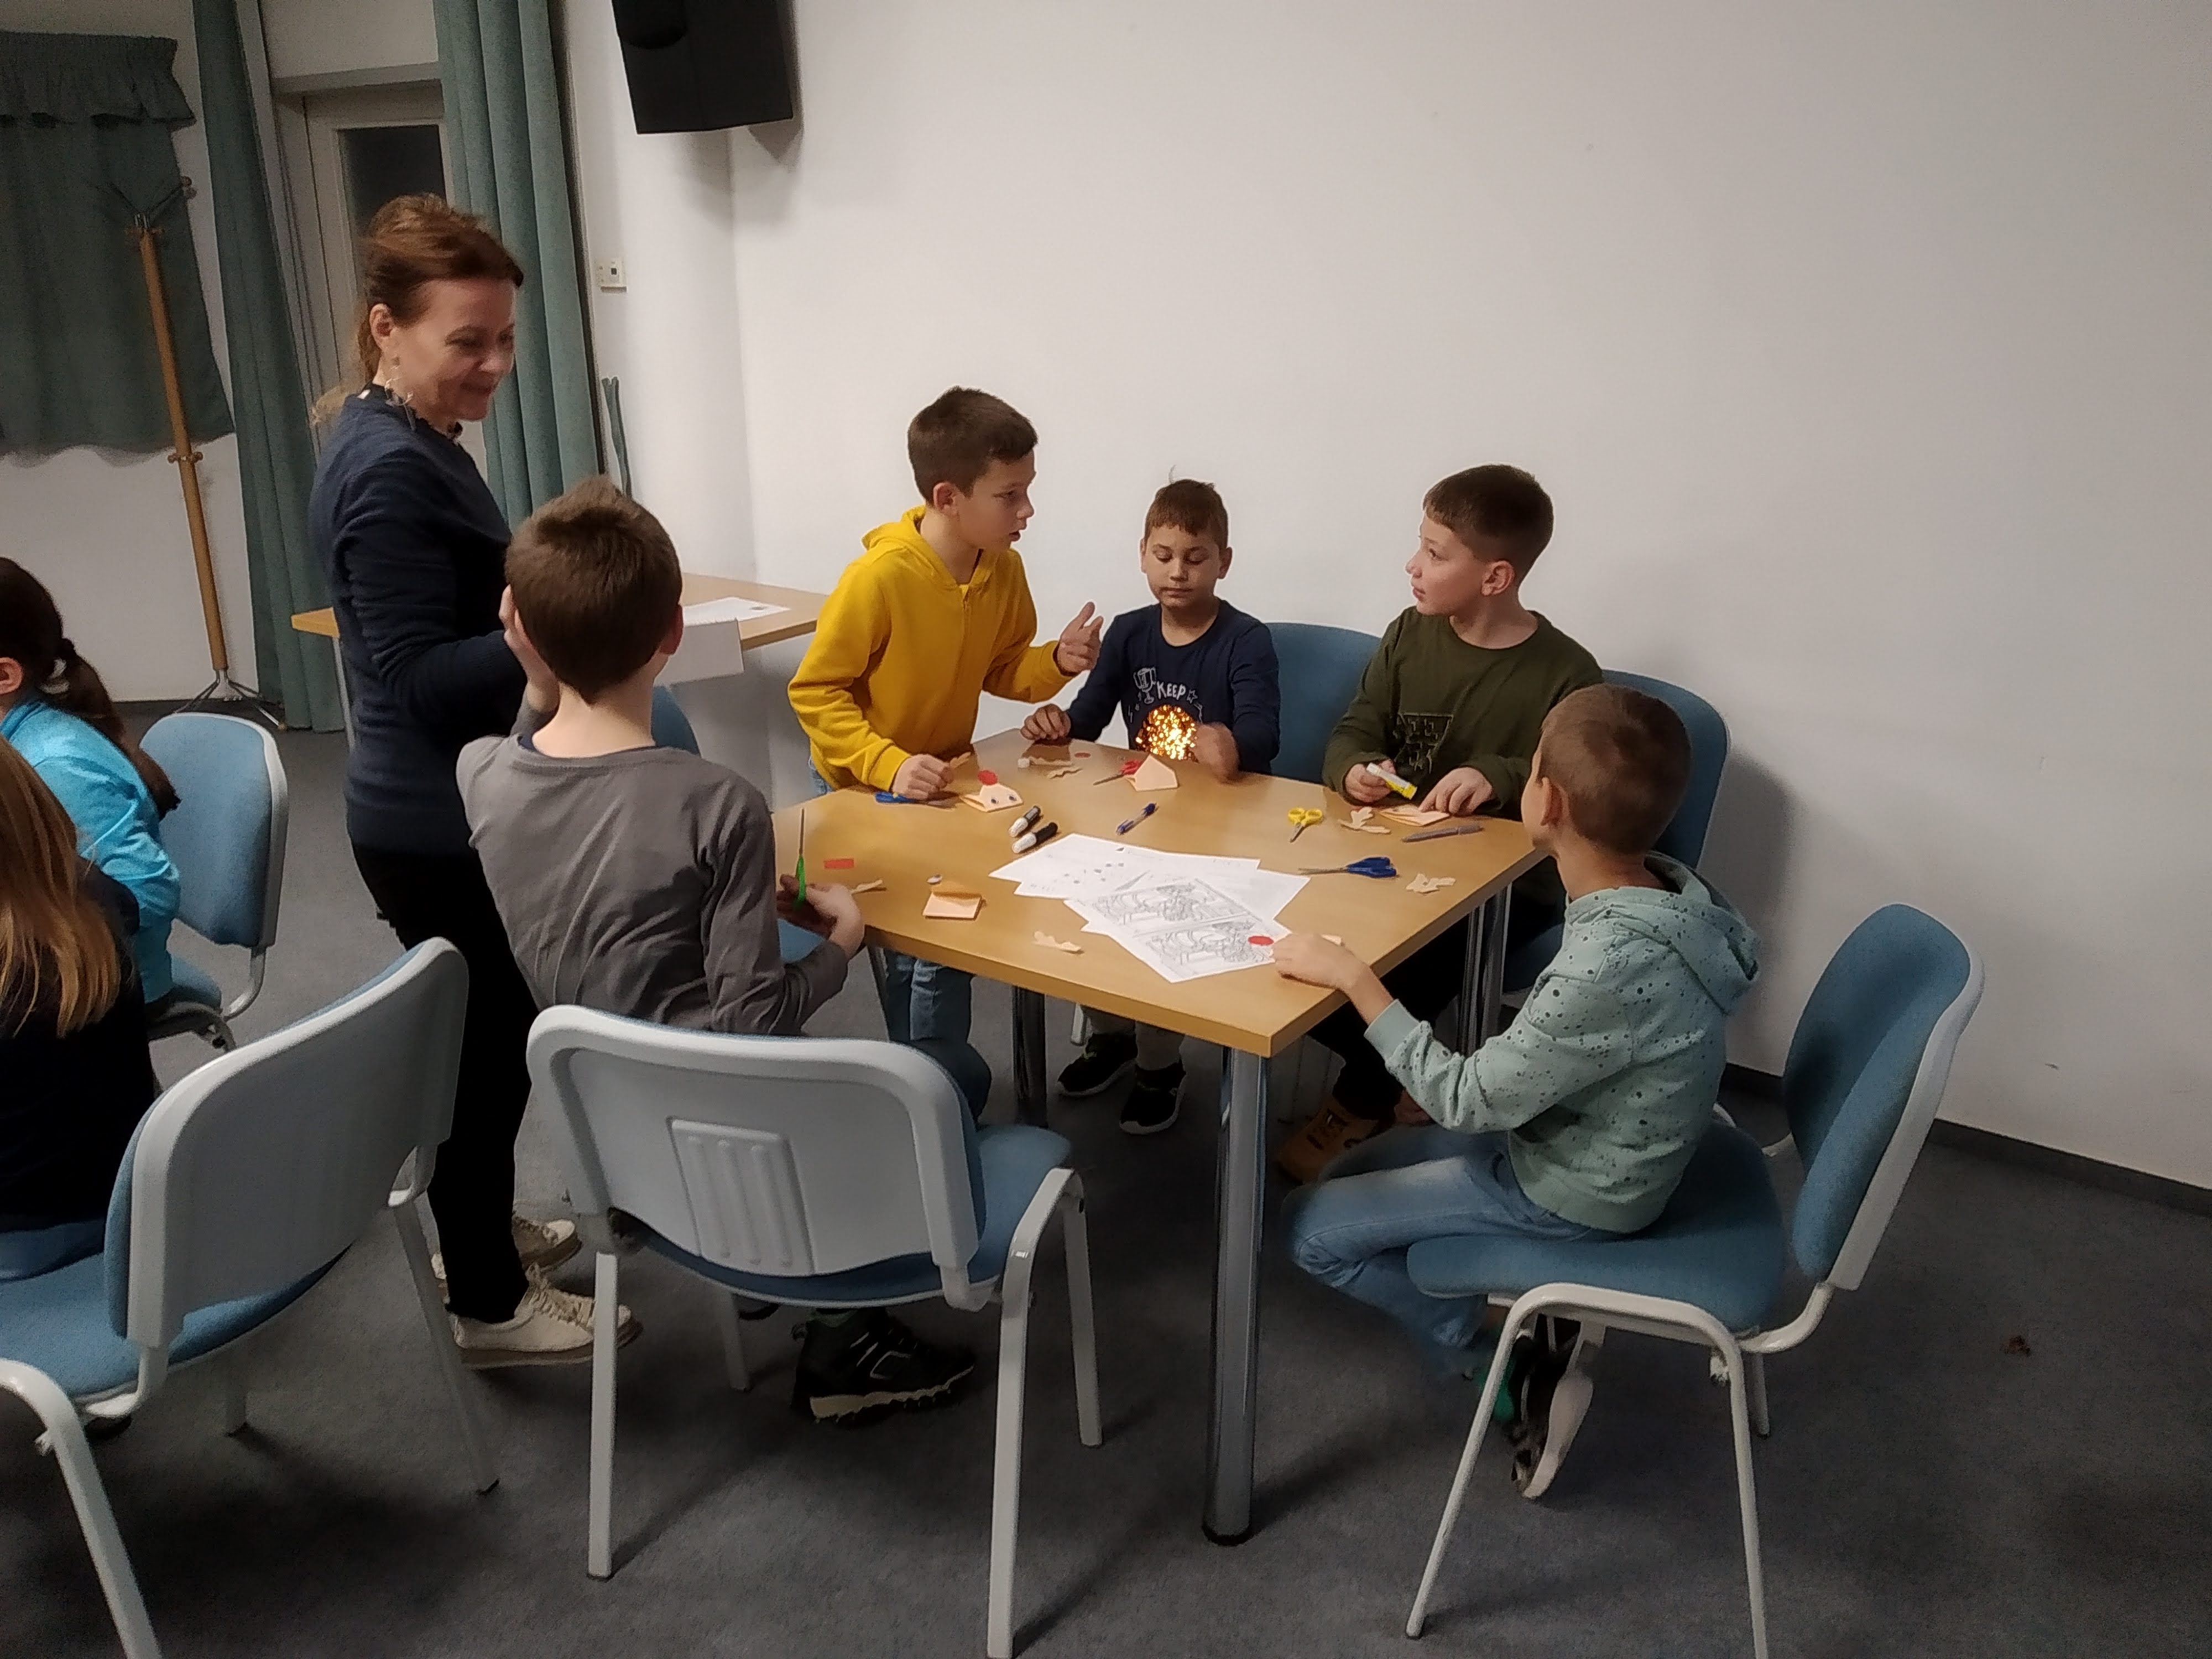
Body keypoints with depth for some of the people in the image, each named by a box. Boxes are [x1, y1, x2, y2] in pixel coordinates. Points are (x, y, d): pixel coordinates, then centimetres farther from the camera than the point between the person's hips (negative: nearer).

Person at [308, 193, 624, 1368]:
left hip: (448, 811, 10)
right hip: (438, 827, -10)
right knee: (486, 1051, 4)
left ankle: (482, 1229, 42)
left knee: (484, 1039, 23)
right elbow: (417, 674, -25)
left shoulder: (404, 443, 10)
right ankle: (490, 1305, 21)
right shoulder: (393, 471, -23)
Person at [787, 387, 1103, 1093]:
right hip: (865, 789, -5)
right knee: (928, 947, -8)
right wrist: (889, 765, -33)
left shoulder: (1004, 569, -9)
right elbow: (814, 693, -21)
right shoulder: (880, 577, -28)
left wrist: (1057, 662, -15)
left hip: (944, 778, 6)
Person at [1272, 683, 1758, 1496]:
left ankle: (1506, 1372, 7)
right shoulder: (1666, 889, -11)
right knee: (1349, 1176, 18)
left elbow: (1469, 1101, -26)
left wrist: (1353, 976, -23)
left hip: (1571, 1192, -8)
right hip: (1586, 1142, 8)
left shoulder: (1611, 965, -37)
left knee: (1312, 1228, 0)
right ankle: (1528, 1335, 12)